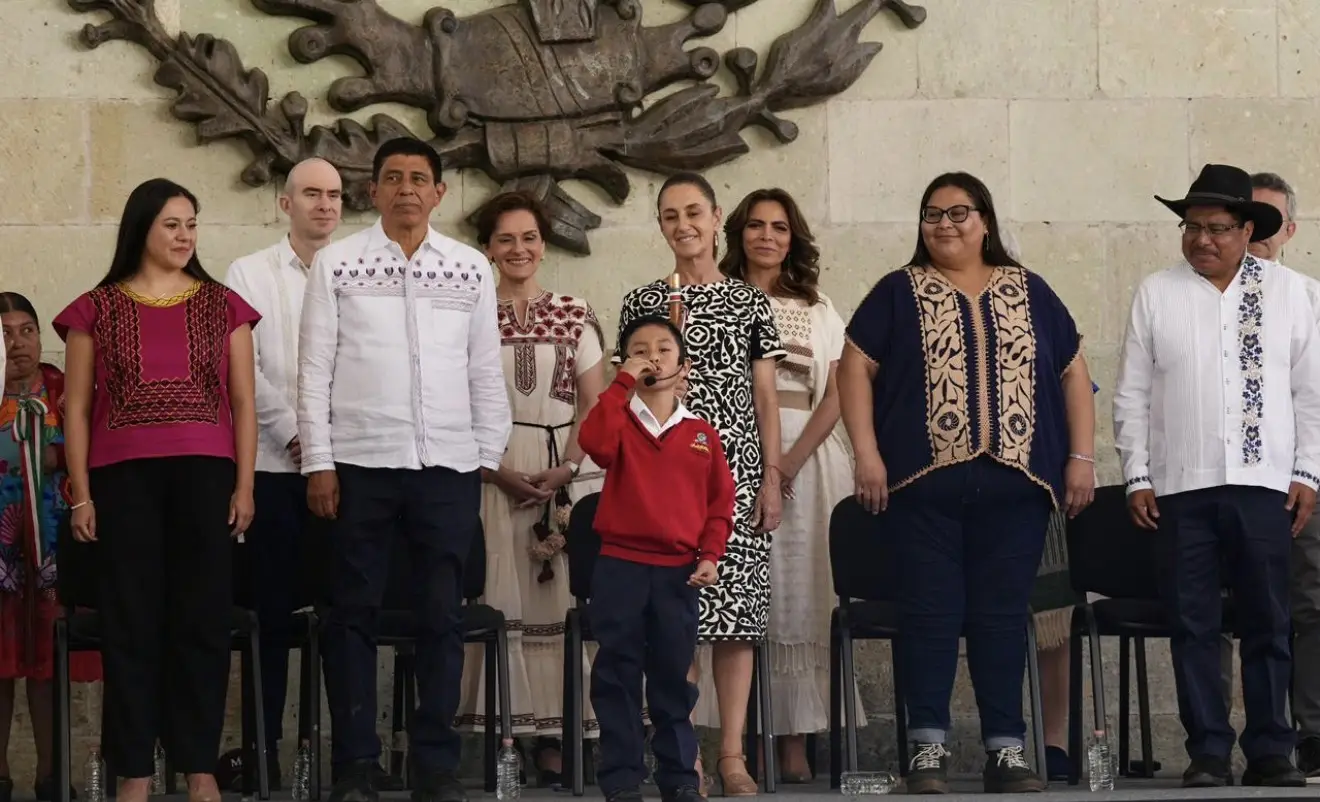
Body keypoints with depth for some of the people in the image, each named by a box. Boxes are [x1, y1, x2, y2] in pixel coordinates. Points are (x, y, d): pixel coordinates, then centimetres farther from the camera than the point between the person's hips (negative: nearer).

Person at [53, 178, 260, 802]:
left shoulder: (223, 306, 11)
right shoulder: (96, 311, 7)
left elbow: (243, 403, 9)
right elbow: (76, 409, 6)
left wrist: (244, 486, 0)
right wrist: (81, 494, -2)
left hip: (204, 474, 1)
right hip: (123, 476, -1)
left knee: (202, 619, 1)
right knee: (131, 621, 0)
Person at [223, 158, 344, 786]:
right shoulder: (250, 274, 8)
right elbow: (242, 368, -1)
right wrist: (294, 433, -9)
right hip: (273, 463, -1)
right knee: (273, 610, 0)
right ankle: (264, 743, 5)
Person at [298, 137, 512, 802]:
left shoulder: (471, 269, 8)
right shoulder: (336, 264, 2)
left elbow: (486, 373, 10)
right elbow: (315, 369, 0)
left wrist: (489, 458, 5)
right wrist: (318, 462, -5)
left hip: (449, 466, 2)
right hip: (359, 463, -1)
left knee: (442, 615, 5)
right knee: (353, 614, 2)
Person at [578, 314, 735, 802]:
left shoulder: (701, 433, 7)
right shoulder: (619, 422, 1)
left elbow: (720, 500, 8)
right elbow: (593, 441, -23)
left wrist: (710, 555, -2)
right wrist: (623, 383, -19)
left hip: (678, 570, 2)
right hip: (620, 565, -2)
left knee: (673, 675, 8)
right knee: (618, 673, 0)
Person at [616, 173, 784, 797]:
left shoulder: (750, 302, 10)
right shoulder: (642, 304, 8)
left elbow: (766, 398, 8)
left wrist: (773, 478, 2)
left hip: (738, 471, 1)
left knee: (736, 613, -2)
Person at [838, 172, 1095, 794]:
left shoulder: (1029, 293, 13)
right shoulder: (899, 293, 8)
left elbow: (1073, 372, 13)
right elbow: (856, 367, 3)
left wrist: (1082, 457, 5)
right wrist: (866, 453, -7)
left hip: (1015, 483, 1)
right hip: (925, 483, -1)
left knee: (1003, 614, 3)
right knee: (930, 612, -1)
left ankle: (1005, 749, 7)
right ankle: (929, 748, 4)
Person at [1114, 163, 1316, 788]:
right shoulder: (1156, 294, 6)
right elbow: (1132, 395, 6)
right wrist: (1137, 476, 1)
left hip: (1264, 483, 0)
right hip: (1180, 485, 0)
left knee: (1267, 624, 3)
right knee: (1193, 624, 1)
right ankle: (1207, 753, 7)